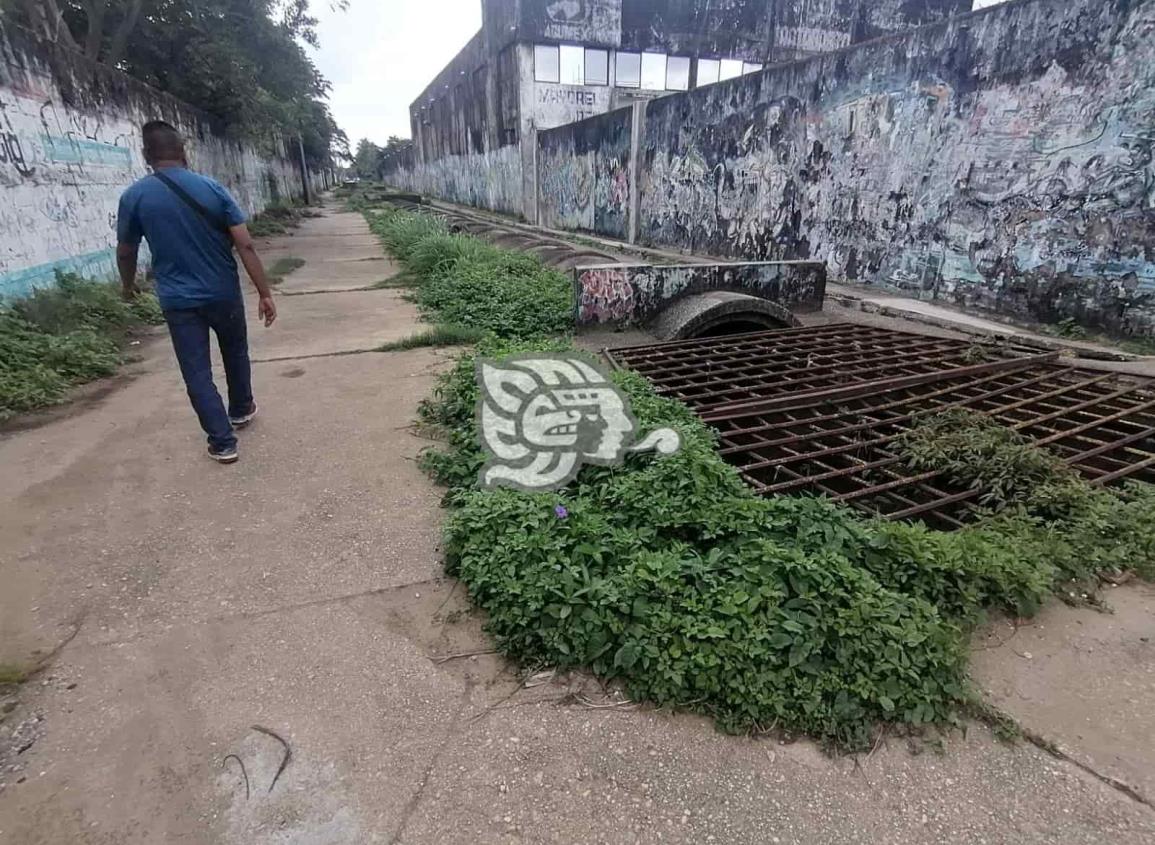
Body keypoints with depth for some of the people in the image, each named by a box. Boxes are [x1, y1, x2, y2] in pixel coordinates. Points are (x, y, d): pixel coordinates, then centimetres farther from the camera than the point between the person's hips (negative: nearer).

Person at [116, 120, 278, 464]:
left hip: (178, 300, -1)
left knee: (197, 373, 5)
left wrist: (128, 284, 26)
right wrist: (265, 293, -9)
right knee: (235, 352, 24)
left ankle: (222, 442, 5)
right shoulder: (212, 188, -5)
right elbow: (246, 246, -12)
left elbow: (126, 251, 6)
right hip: (223, 293, 1)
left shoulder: (134, 196, -5)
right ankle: (241, 409, 42)